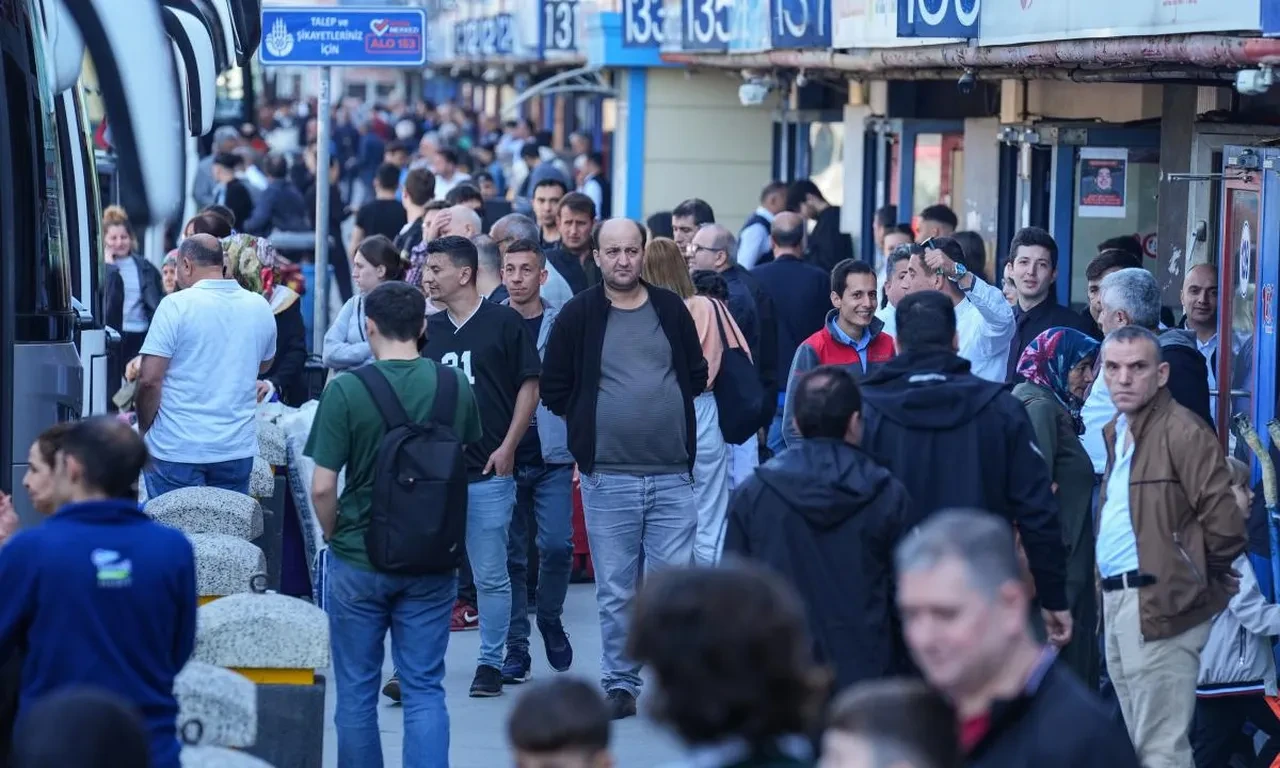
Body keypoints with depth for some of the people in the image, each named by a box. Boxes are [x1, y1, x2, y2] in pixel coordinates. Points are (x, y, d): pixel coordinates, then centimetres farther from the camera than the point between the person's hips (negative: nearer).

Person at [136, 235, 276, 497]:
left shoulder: (176, 305, -11)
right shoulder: (260, 308, 5)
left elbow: (150, 379, -13)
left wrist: (145, 431, 0)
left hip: (178, 450, -4)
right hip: (237, 449, 5)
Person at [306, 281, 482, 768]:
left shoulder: (345, 390, -14)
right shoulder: (456, 386, -4)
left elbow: (322, 487, -14)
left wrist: (333, 537, 4)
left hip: (358, 562, -2)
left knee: (356, 690, 12)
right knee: (424, 689, 6)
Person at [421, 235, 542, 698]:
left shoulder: (504, 322, -2)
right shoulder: (427, 329, 12)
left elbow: (529, 386, -1)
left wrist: (507, 447, -8)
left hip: (488, 472, -4)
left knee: (490, 576, 2)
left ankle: (491, 664, 12)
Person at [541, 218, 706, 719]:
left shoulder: (671, 309, 6)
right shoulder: (579, 315, 0)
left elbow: (697, 375, 15)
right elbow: (554, 389, 4)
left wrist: (669, 413, 5)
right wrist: (593, 424, 2)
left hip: (672, 475, 1)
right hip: (607, 476, -1)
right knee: (616, 592, 5)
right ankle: (619, 684, 14)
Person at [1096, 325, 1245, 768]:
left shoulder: (1182, 432, -13)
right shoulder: (1116, 433, 17)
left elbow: (1223, 519, -20)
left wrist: (1194, 576, -5)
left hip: (1159, 607, -10)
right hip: (1117, 601, 10)